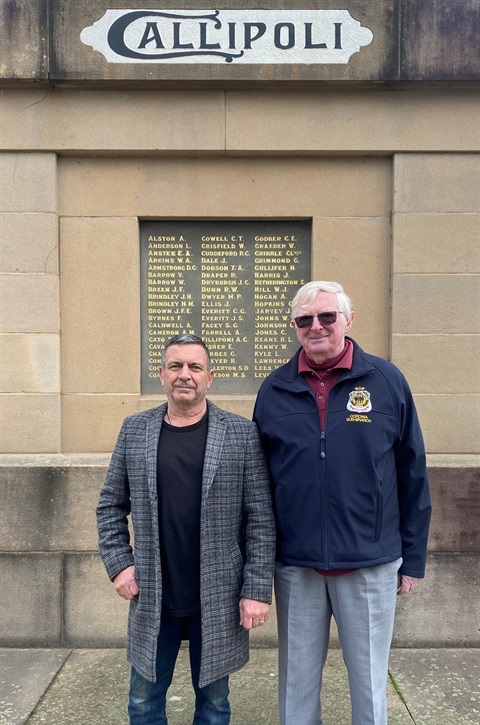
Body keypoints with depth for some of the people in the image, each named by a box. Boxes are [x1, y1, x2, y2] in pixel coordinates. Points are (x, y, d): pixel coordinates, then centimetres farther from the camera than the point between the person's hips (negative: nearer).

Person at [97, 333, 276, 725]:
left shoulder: (242, 433, -7)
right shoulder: (135, 430, 1)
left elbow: (261, 519, -7)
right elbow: (111, 506, 8)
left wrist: (257, 589, -9)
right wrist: (119, 563, -1)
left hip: (218, 600, -2)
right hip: (152, 598, 2)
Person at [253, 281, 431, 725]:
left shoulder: (387, 381, -4)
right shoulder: (274, 390, 0)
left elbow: (412, 475, 1)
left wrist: (414, 557, 3)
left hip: (371, 563, -1)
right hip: (295, 566, 2)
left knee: (369, 678, 16)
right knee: (297, 679, 17)